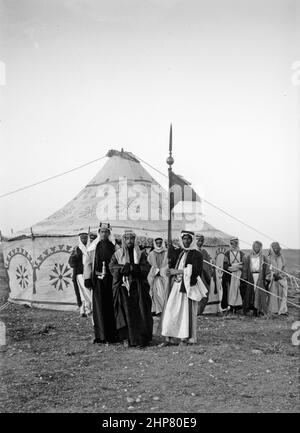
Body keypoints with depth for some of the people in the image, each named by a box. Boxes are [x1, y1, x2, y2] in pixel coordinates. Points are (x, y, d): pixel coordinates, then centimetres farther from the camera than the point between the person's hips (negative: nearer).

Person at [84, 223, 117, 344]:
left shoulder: (114, 246, 6)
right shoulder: (94, 247, 5)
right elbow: (88, 263, 4)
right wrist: (87, 278, -2)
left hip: (110, 279, 0)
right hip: (97, 279, 0)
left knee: (111, 306, 2)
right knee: (99, 307, 1)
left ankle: (111, 335, 11)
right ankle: (100, 335, 8)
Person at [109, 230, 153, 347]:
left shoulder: (140, 254, 9)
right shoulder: (117, 254, 11)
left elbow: (145, 268, -4)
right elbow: (112, 267, -2)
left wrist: (130, 267, -14)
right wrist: (124, 268, -15)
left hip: (138, 288, 0)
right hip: (122, 287, 0)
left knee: (139, 313, -4)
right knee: (125, 313, -5)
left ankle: (141, 339, 1)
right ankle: (126, 338, 0)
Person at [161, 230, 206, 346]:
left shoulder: (197, 255, -4)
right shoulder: (181, 253, 18)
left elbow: (196, 271, -16)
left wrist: (177, 271, -14)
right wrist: (173, 273, 3)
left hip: (188, 287, -6)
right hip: (177, 286, 6)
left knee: (186, 312, -3)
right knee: (170, 311, -1)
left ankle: (186, 338, 8)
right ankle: (168, 338, 3)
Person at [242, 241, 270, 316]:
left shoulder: (263, 258, 9)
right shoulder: (248, 257, 7)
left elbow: (265, 270, 8)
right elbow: (245, 268, 5)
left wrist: (265, 279, 1)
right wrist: (244, 278, -3)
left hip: (260, 277, 0)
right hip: (251, 277, 0)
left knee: (259, 293, -4)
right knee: (250, 293, -1)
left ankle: (257, 309, -1)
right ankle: (247, 309, 3)